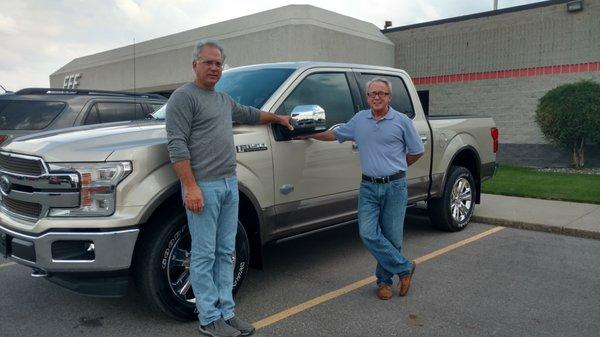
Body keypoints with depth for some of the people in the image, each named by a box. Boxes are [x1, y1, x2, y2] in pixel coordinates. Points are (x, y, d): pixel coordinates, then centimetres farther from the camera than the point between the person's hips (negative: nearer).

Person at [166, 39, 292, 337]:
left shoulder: (225, 100, 20)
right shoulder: (184, 97, -5)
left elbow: (249, 114, 40)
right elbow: (177, 146, -14)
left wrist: (278, 118, 47)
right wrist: (190, 187, -20)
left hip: (230, 185, 8)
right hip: (203, 187, -8)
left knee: (225, 253, 10)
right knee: (204, 255, -1)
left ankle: (227, 312, 19)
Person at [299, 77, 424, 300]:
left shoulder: (402, 121, 0)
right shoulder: (359, 120, 10)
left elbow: (417, 151, 7)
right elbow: (335, 134, 23)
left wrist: (395, 168, 11)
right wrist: (309, 135, 22)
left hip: (394, 186, -2)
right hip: (368, 186, 3)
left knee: (392, 236, 2)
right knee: (368, 234, -9)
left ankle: (385, 279, 22)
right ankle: (404, 269, 7)